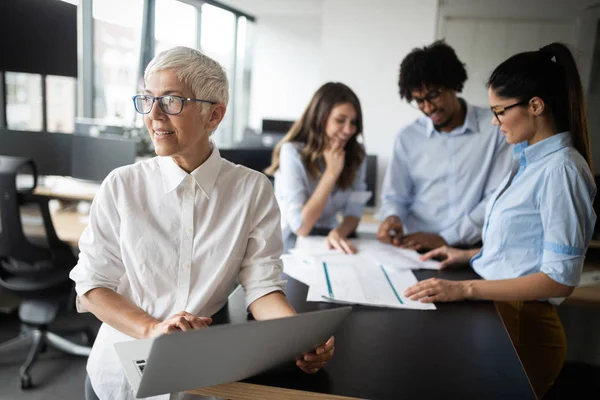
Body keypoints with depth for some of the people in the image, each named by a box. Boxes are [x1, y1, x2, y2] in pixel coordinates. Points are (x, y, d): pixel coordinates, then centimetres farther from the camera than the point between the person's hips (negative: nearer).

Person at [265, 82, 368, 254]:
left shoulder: (357, 153, -1)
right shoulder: (292, 152, -16)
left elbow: (353, 212, -5)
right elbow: (301, 227, -20)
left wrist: (338, 233, -27)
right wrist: (331, 172, -22)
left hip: (328, 242, 3)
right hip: (290, 246, -3)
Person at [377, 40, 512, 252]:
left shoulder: (495, 128, -3)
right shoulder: (407, 138, 6)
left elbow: (498, 199, -5)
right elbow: (394, 196, 11)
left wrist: (445, 238, -12)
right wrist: (392, 217, -11)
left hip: (474, 250, -1)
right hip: (416, 249, 2)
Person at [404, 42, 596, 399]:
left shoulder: (560, 168, -20)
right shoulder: (531, 158, 7)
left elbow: (561, 278, -22)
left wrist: (464, 289, -25)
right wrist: (472, 255, 11)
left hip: (520, 324, -8)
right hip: (496, 309, 8)